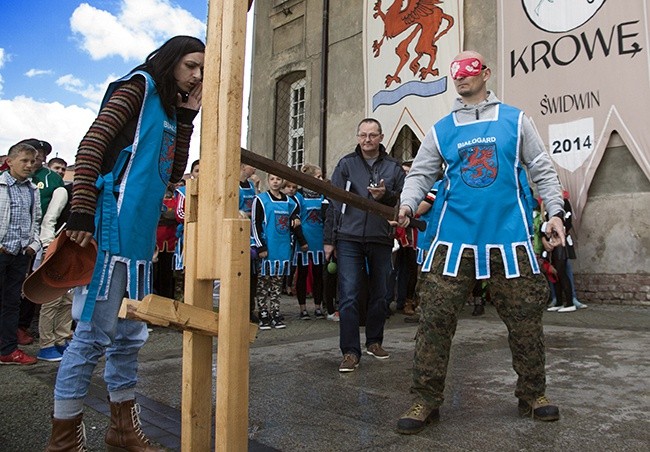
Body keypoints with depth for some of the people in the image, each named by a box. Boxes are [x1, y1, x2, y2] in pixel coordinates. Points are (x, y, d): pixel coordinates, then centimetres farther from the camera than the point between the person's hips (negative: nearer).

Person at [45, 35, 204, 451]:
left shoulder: (169, 109, 22)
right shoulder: (139, 85, -2)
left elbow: (174, 173, 15)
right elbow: (91, 146, -12)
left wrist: (187, 118, 11)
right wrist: (82, 214, -18)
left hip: (140, 234, 9)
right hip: (112, 229, -9)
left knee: (130, 335, 14)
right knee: (95, 334, -5)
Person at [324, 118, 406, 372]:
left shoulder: (393, 168, 9)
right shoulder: (346, 164, 5)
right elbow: (334, 202, 4)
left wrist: (386, 195, -14)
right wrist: (329, 239, 0)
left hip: (381, 239, 2)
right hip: (349, 239, -2)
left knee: (379, 294, 11)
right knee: (349, 296, -5)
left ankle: (374, 342, 29)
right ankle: (350, 351, 2)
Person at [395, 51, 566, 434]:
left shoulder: (515, 120, 11)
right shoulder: (441, 130, 12)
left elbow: (542, 169, 11)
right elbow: (420, 173, 8)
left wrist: (555, 212, 1)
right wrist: (407, 205, -11)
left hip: (509, 236, 0)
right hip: (455, 237, 0)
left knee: (526, 317, 7)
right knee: (435, 318, -5)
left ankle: (533, 394, 28)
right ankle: (427, 401, 7)